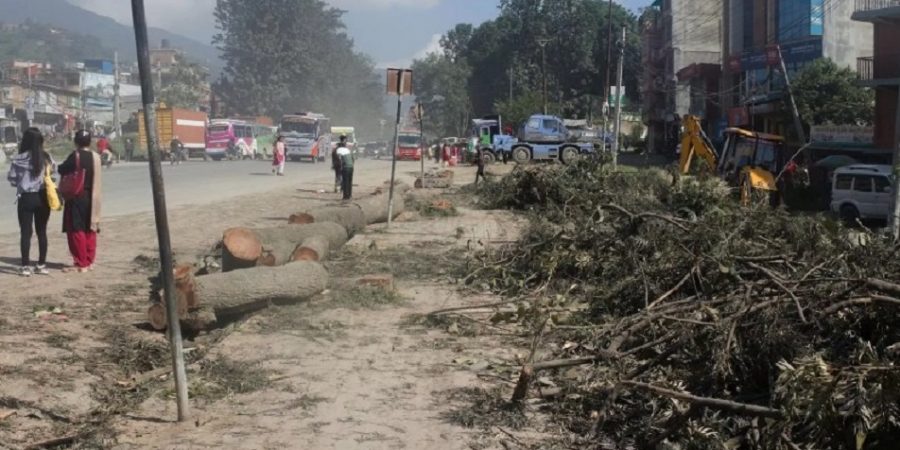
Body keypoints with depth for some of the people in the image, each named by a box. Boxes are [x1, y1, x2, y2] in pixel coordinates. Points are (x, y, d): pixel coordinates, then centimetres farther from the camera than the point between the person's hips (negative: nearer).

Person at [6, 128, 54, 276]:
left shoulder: (19, 159, -10)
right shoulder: (47, 157, -2)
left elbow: (12, 178, -3)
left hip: (26, 198, -3)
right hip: (43, 197, 3)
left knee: (26, 232, 3)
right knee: (42, 232, 11)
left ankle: (25, 266, 2)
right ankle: (42, 265, 14)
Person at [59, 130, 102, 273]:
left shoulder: (75, 156, -14)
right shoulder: (96, 157, 1)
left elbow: (62, 170, -6)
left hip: (77, 197, -5)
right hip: (92, 198, 6)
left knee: (76, 231, 0)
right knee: (90, 230, 13)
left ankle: (81, 264, 0)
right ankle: (90, 261, 18)